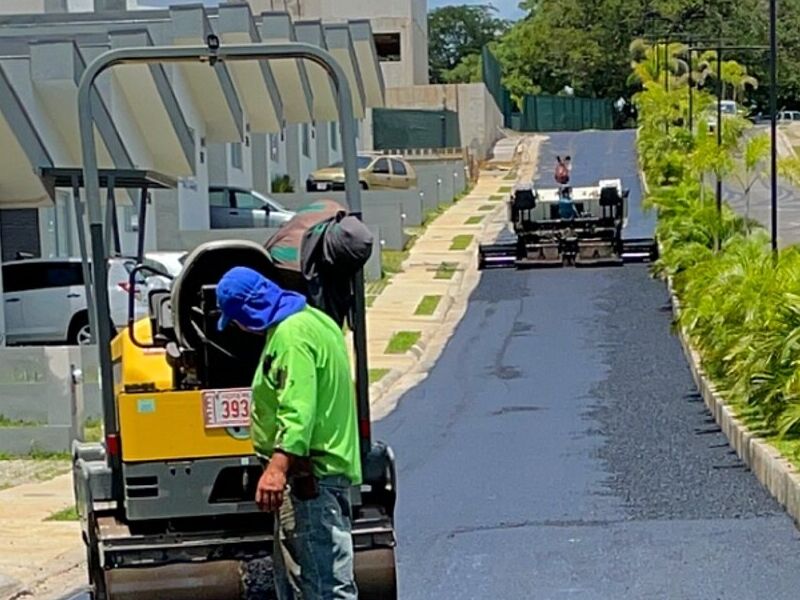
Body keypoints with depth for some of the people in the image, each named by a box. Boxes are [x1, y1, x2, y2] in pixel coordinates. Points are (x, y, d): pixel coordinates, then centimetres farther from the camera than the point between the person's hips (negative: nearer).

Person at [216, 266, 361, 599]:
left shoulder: (292, 334, -16)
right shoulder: (309, 321, 18)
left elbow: (298, 409, -28)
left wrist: (278, 467, -36)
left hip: (311, 475, -11)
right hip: (309, 474, 11)